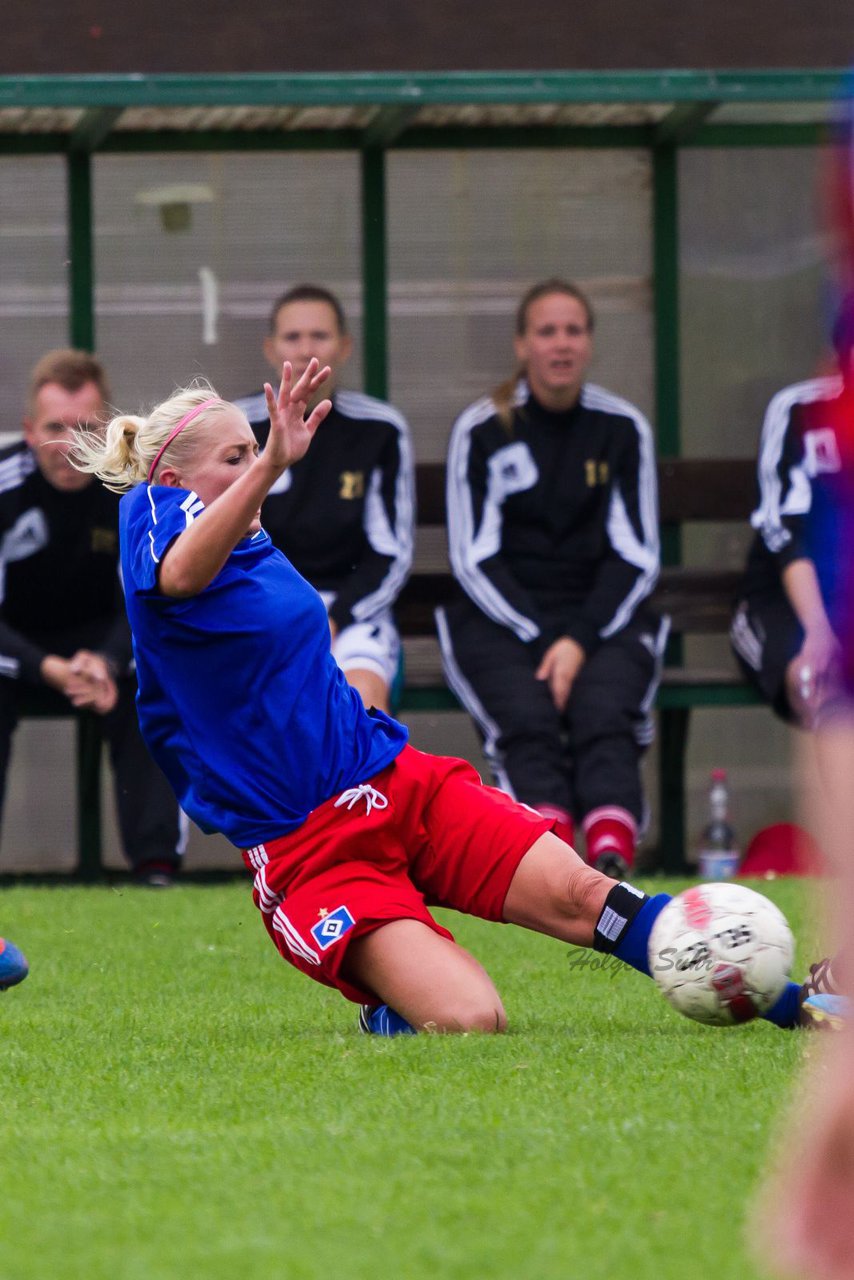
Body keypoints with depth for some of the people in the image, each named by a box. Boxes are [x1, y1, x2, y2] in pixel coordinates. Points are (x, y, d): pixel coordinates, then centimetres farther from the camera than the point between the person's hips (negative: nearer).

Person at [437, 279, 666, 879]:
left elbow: (636, 555, 7)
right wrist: (542, 639, -12)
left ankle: (613, 858, -53)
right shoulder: (482, 429, 4)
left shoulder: (622, 428, 8)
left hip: (602, 615, 1)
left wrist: (581, 639, -9)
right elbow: (475, 558, 1)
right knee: (529, 720, -31)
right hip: (499, 618, -1)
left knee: (603, 717, -31)